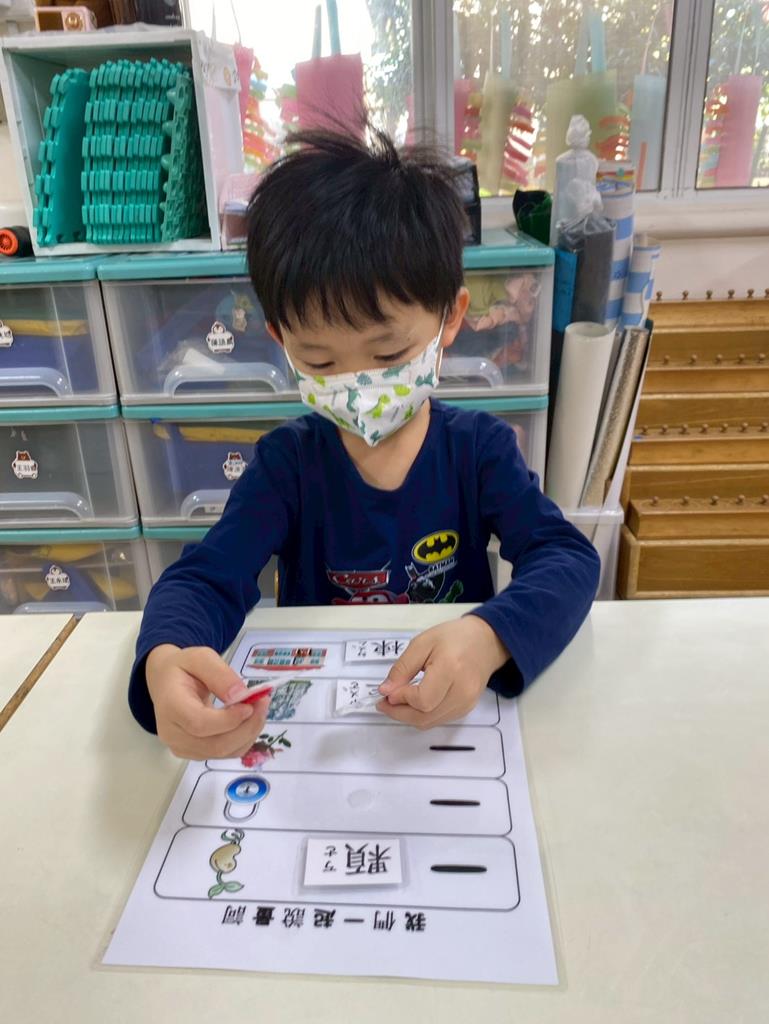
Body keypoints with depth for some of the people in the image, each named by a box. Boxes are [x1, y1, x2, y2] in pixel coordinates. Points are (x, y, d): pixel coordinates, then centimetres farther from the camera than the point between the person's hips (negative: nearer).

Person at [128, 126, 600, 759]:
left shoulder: (481, 447, -8)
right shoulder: (287, 461, -7)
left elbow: (569, 559, -16)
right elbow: (205, 579, -14)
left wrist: (489, 639, -38)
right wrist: (165, 661, -38)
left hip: (456, 724, 0)